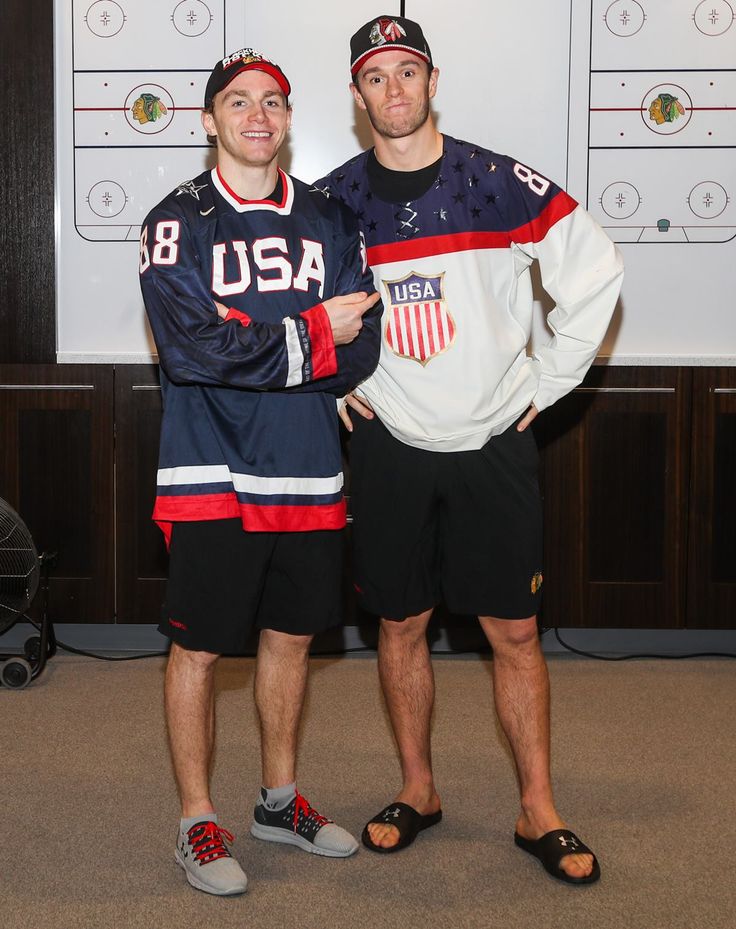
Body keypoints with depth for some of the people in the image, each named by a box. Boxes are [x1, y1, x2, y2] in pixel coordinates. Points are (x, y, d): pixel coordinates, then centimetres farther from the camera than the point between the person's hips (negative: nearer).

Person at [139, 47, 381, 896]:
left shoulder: (328, 221, 8)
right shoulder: (177, 222, -4)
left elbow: (361, 351, -1)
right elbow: (191, 349, -18)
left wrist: (247, 345, -14)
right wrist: (311, 334, -14)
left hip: (307, 474, 5)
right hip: (209, 475, -4)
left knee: (291, 636, 15)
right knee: (198, 648, 2)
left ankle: (279, 800, 32)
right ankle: (197, 823, 17)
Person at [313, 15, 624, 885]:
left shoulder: (501, 183, -5)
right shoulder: (333, 201, -1)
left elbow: (594, 271, 0)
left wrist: (548, 380, -1)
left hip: (496, 444, -1)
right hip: (388, 446, 1)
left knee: (515, 632, 3)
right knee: (401, 625, 9)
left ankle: (538, 812, 14)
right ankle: (417, 790, 26)